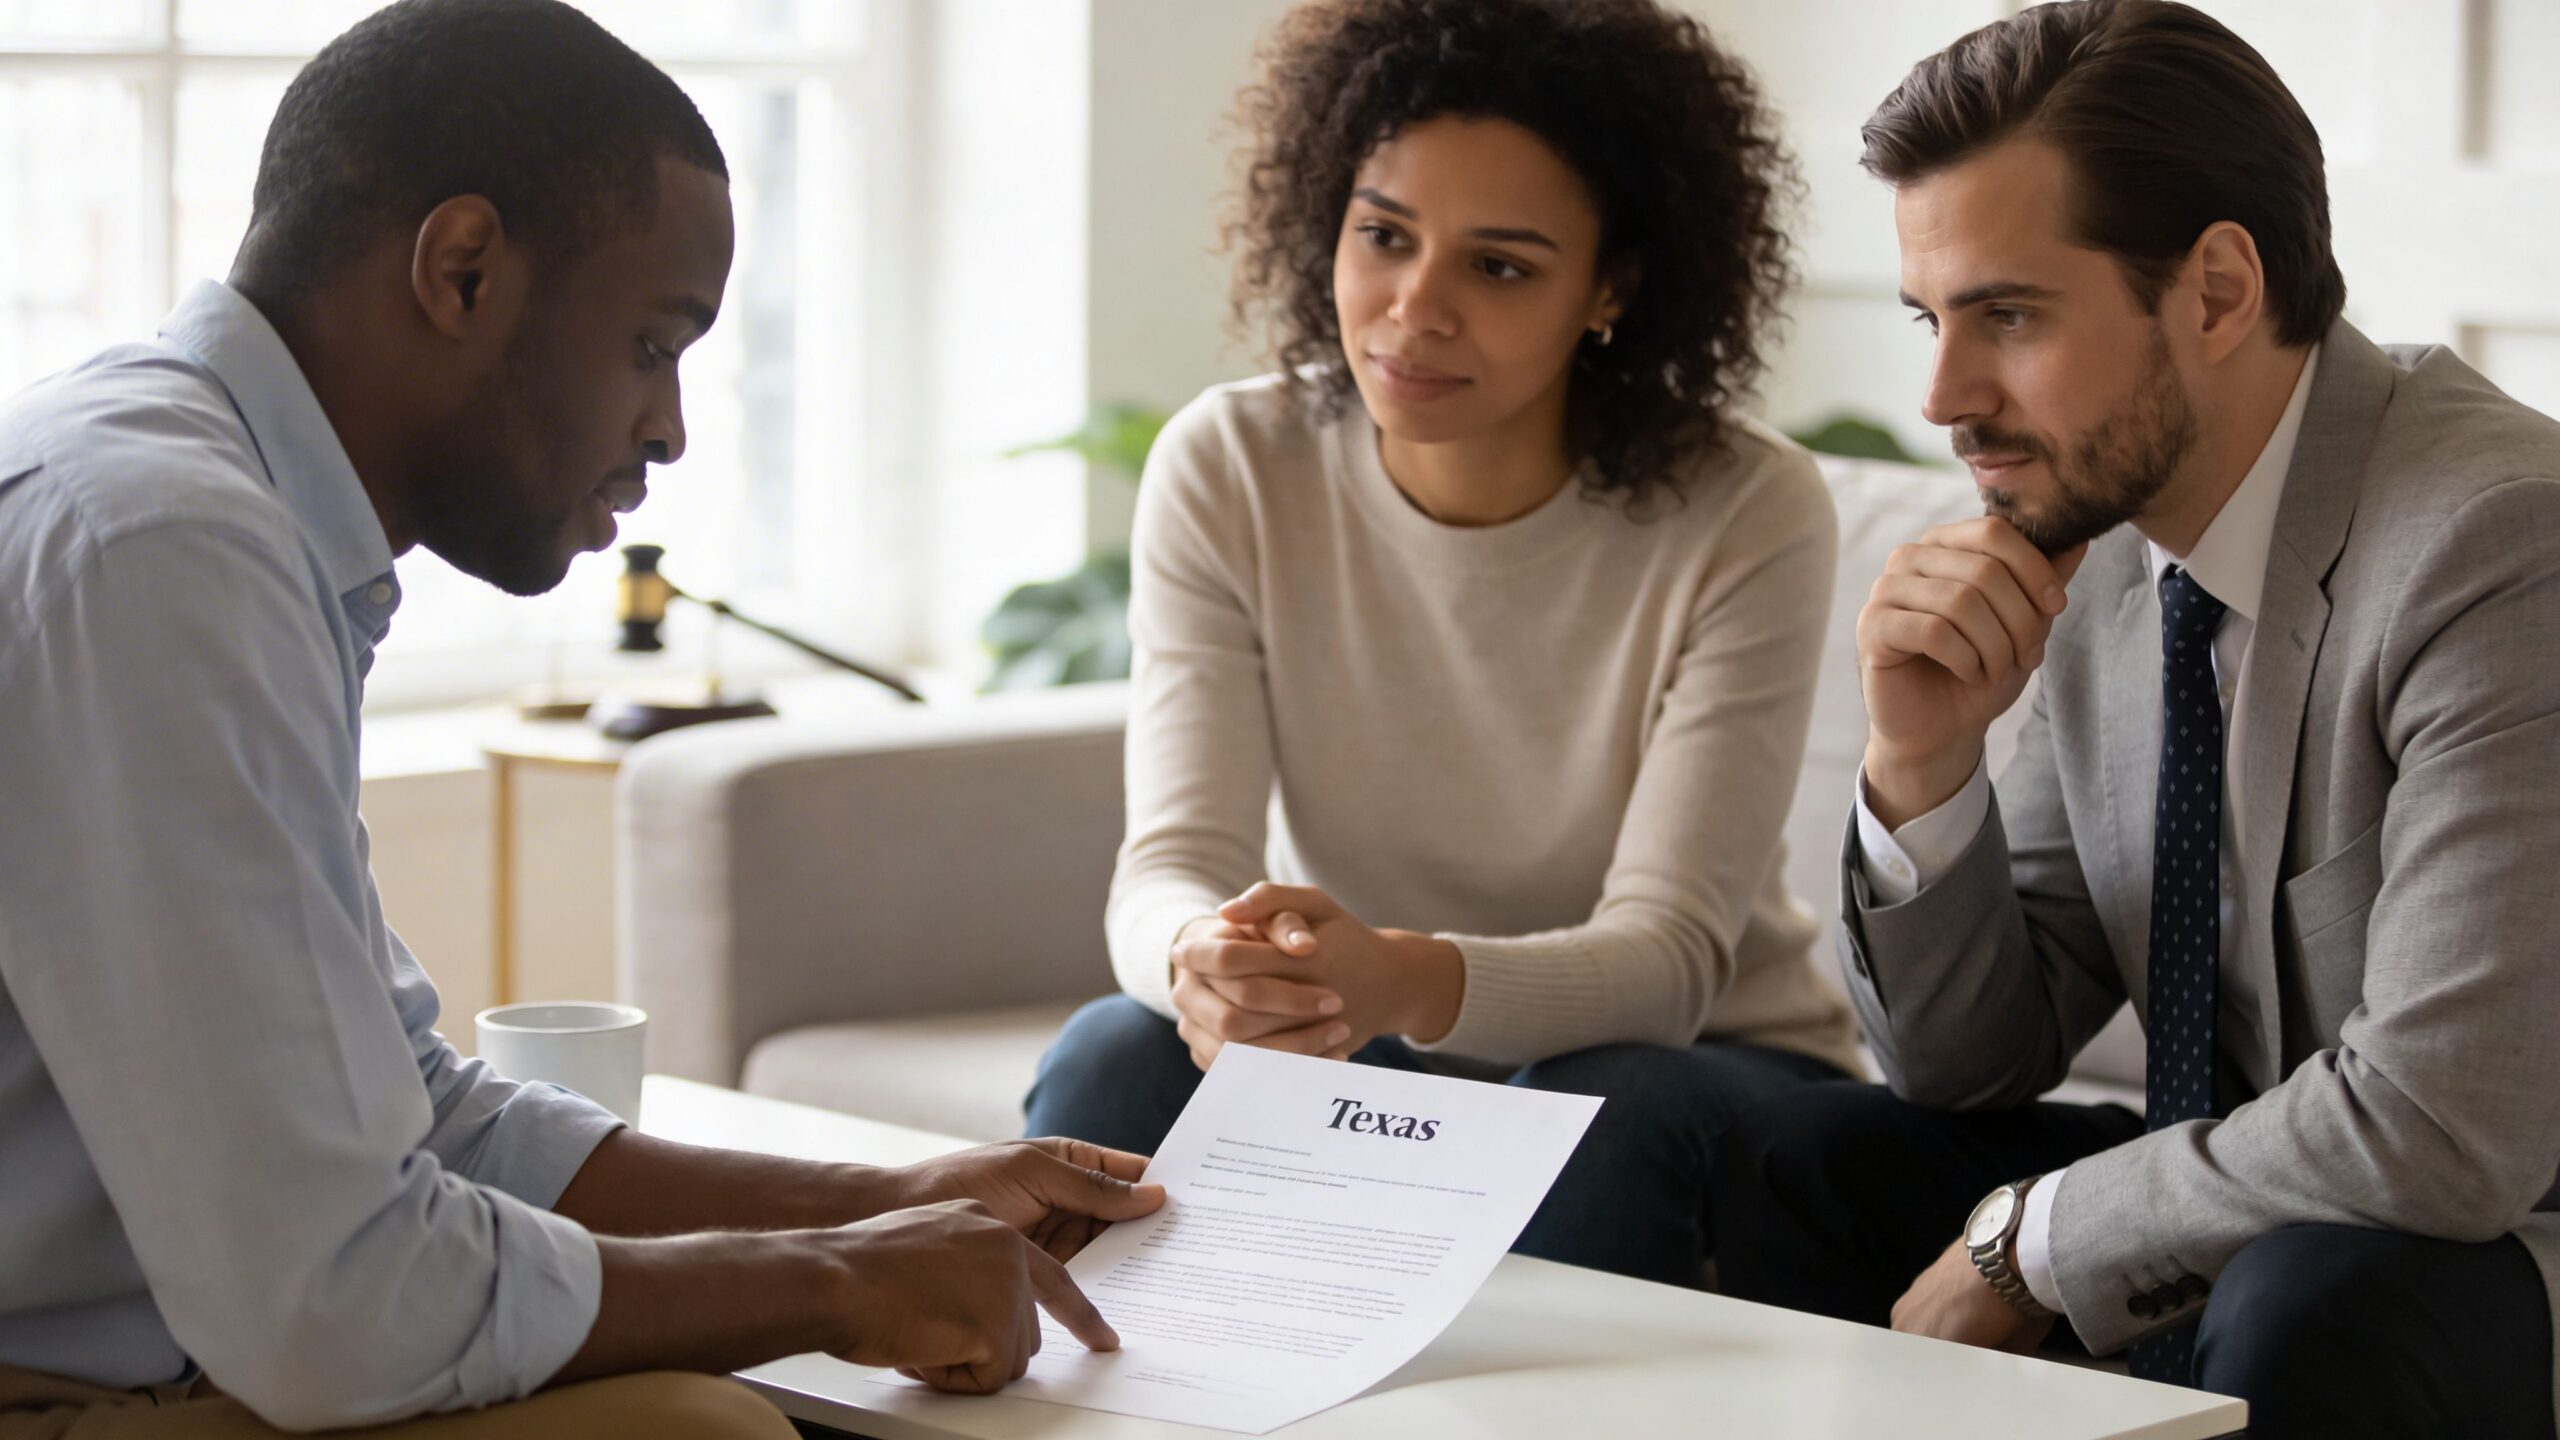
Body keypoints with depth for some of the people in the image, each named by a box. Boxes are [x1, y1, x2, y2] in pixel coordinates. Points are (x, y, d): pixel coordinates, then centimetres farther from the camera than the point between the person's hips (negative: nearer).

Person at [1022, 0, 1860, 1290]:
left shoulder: (1746, 517, -17)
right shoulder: (1228, 472, -8)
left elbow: (1669, 951, -23)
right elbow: (1173, 859, -17)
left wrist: (1411, 983, -45)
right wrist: (1204, 960, -44)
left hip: (1702, 1072, -2)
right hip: (1347, 1060, 2)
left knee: (1592, 1121, -35)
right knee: (1117, 1062, -27)